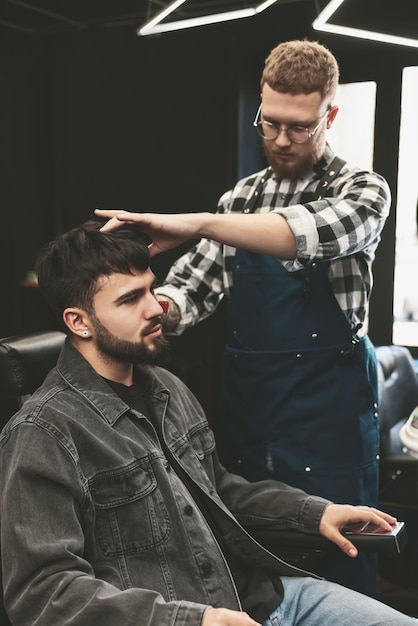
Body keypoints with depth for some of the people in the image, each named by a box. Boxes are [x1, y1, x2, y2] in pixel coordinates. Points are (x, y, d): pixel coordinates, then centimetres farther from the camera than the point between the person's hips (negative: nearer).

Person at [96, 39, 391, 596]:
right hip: (245, 398, 5)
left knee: (337, 562, 5)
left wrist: (198, 223, -38)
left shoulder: (363, 190, -4)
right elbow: (195, 287, 3)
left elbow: (319, 232, -27)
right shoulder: (242, 198, 10)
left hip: (326, 406, -4)